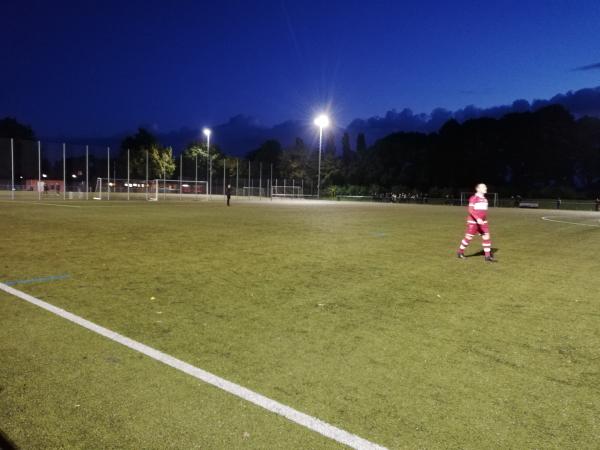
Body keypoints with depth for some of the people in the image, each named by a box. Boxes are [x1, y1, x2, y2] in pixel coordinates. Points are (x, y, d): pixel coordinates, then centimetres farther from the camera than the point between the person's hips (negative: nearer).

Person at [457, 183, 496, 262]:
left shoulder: (484, 199, 11)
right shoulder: (474, 198, -11)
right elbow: (470, 210, -18)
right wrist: (477, 219, -27)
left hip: (482, 222, 7)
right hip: (473, 221, -7)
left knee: (486, 237, -1)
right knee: (468, 237, 1)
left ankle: (488, 256, 4)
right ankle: (460, 252, 19)